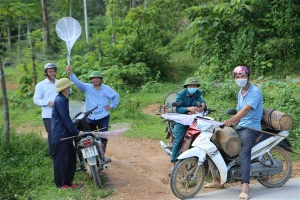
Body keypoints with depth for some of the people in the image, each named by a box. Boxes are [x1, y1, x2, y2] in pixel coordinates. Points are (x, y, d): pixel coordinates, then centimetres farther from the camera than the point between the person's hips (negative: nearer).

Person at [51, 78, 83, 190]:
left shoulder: (63, 99, 14)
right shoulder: (59, 100, -17)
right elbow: (65, 119, -19)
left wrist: (74, 130, 21)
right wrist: (76, 132, -15)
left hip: (66, 134, 10)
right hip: (60, 136, -10)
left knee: (71, 158, 12)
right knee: (61, 160, -2)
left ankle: (68, 181, 21)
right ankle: (60, 184, 8)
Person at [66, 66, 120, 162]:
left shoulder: (107, 89, 4)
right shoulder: (87, 87, 0)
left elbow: (116, 96, 16)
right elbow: (77, 82, -14)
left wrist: (111, 105, 4)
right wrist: (70, 73, -29)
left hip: (103, 117, 0)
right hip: (90, 118, 0)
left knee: (103, 137, 0)